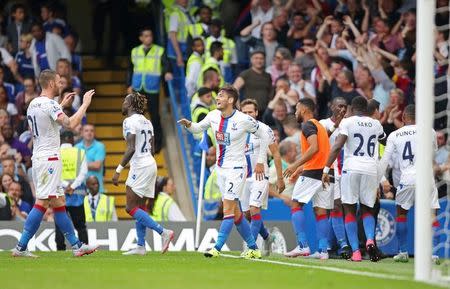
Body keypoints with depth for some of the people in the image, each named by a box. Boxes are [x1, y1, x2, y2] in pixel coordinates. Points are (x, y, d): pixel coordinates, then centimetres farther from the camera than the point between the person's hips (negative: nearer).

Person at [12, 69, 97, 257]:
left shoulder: (33, 104, 14)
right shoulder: (49, 104, -14)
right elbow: (70, 124, -24)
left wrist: (61, 105, 33)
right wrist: (85, 104, -14)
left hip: (38, 157, 10)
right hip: (49, 159, -10)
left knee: (59, 203, 8)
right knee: (42, 203, -10)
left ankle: (76, 245, 9)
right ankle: (21, 247, -12)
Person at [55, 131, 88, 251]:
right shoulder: (80, 153, 4)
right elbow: (83, 173, -5)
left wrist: (65, 186, -12)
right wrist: (73, 186, -10)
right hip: (77, 194, 1)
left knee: (59, 227, 3)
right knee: (80, 226, 7)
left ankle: (61, 252, -2)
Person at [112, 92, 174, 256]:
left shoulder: (130, 121, -12)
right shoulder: (146, 121, 14)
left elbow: (131, 149, -20)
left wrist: (118, 170, -20)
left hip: (140, 167, -9)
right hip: (150, 164, 9)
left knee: (131, 208, -7)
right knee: (140, 208, 11)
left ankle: (164, 232, -15)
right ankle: (141, 247, 9)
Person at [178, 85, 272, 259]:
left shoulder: (244, 120, -14)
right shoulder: (214, 116, 2)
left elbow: (263, 137, -3)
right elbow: (198, 128, 18)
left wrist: (261, 161, -2)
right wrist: (188, 125, -5)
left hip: (236, 168, -7)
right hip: (221, 168, 7)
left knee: (228, 208, -15)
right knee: (235, 213, 10)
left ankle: (217, 248, -19)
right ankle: (254, 249, 20)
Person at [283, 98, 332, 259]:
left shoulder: (308, 125, -6)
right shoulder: (319, 126, 23)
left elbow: (314, 148, -20)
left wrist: (296, 165, -20)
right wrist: (300, 168, 32)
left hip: (312, 172, -8)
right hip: (325, 172, 8)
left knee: (296, 204, -3)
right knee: (320, 211, 7)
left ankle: (303, 245, -12)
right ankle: (323, 250, 2)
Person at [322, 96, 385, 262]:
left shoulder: (347, 122, 1)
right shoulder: (376, 125, 14)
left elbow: (337, 146, -11)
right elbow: (382, 138, 37)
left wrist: (326, 169, -10)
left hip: (351, 168, -3)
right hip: (371, 169, 3)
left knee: (350, 210, 5)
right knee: (367, 209, 15)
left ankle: (355, 251, -4)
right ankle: (370, 239, -14)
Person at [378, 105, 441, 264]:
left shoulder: (394, 136, 6)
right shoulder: (429, 132, 5)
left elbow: (385, 161, 7)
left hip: (407, 179, 1)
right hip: (426, 178, -1)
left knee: (401, 213, 19)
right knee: (432, 215, 5)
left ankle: (403, 252, 17)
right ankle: (433, 254, -4)